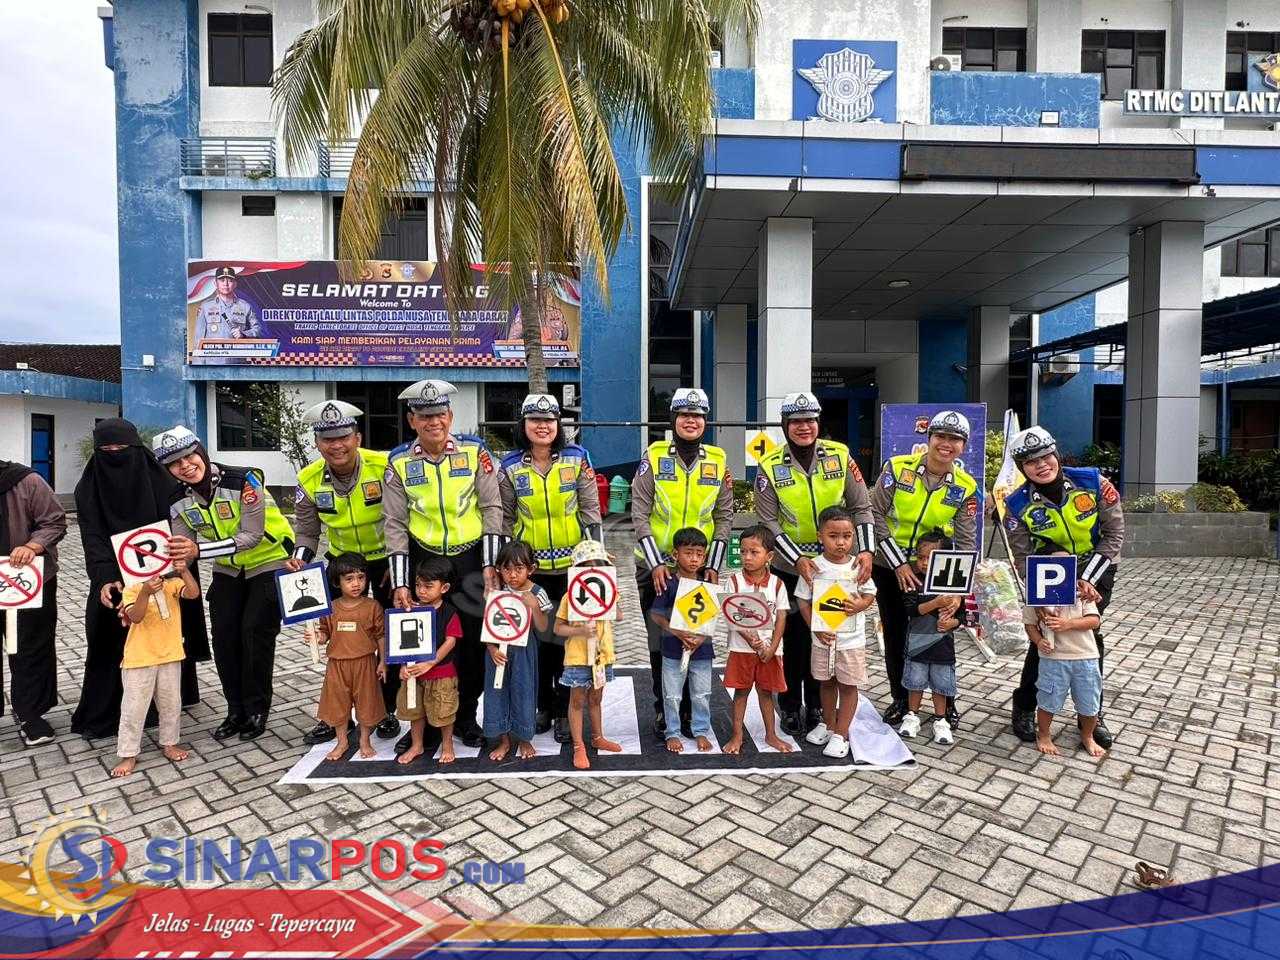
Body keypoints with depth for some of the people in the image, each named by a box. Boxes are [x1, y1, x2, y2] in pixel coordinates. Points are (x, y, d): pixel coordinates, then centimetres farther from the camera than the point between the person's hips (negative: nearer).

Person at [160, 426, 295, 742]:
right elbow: (181, 551, -5)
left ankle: (257, 711, 10)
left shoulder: (244, 479, -28)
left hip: (269, 561, -6)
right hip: (228, 568, 6)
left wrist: (199, 550, -40)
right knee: (224, 636, 2)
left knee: (255, 633, -8)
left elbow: (252, 536, -31)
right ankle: (236, 711, 19)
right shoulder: (179, 499, -8)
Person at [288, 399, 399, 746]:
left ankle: (387, 711, 20)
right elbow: (307, 532, 0)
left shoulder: (384, 467, -23)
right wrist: (300, 556, -21)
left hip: (387, 558, -3)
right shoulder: (309, 480, -12)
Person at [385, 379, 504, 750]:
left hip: (470, 557, 0)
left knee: (474, 640, 4)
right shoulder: (399, 462, -2)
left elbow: (491, 508, -3)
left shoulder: (474, 451, -4)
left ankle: (466, 716, 23)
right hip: (423, 558, 1)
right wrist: (399, 583, -6)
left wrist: (489, 564, -8)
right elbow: (395, 524, -1)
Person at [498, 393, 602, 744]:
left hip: (572, 564, -1)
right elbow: (505, 519, 6)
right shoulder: (510, 466, 0)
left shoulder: (577, 459, -2)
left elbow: (591, 511, 1)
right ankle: (544, 707, 26)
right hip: (530, 567, 1)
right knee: (537, 637, 9)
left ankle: (565, 711, 17)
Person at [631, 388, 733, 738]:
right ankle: (663, 710, 24)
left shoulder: (718, 460, 3)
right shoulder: (653, 456, -4)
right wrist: (655, 564, -13)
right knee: (659, 643, 7)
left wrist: (714, 565, -2)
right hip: (656, 567, -1)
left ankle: (689, 710, 25)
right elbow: (639, 515, -7)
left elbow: (724, 518, 5)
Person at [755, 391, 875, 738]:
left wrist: (867, 550, -15)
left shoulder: (839, 456, -6)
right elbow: (768, 521, -11)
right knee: (792, 637, 7)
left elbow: (861, 507, -2)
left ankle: (817, 707, 29)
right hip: (789, 566, -2)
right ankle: (790, 707, 25)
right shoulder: (770, 466, -11)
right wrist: (798, 559, -21)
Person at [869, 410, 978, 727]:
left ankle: (946, 701, 31)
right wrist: (899, 564, -16)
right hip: (890, 567, -1)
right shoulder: (897, 467, -13)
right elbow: (876, 514, -12)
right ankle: (900, 699, 28)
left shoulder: (966, 487, -7)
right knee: (894, 636, 10)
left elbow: (966, 542, -8)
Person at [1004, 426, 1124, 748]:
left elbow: (1114, 533, -13)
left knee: (1088, 637, -2)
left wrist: (1087, 580, -19)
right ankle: (1024, 708, 16)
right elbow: (1023, 560, -16)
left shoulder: (1093, 482, -19)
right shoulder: (1018, 505, -20)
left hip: (1096, 570, 1)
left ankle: (1092, 714, 17)